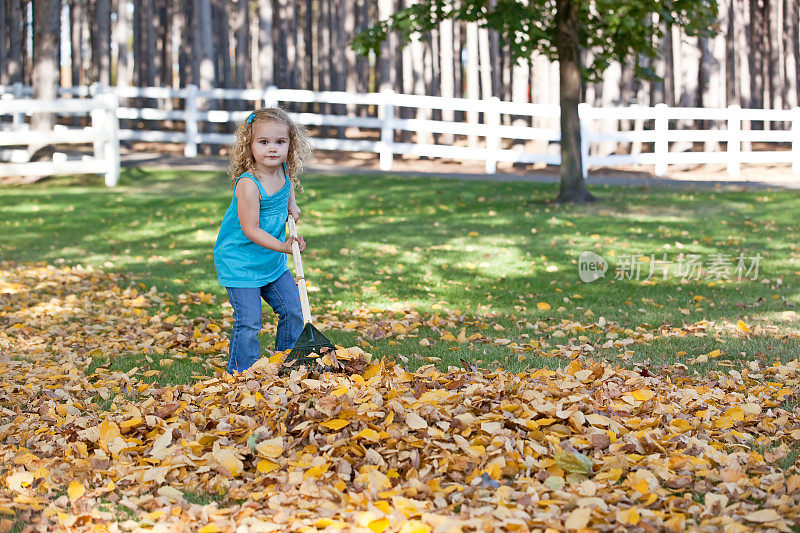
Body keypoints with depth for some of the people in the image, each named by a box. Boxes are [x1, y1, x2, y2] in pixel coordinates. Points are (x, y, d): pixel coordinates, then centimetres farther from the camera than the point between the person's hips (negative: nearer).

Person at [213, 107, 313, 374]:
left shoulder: (284, 171, -2)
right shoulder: (248, 184, -25)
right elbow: (251, 230, -26)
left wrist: (291, 204, 11)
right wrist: (282, 247, -33)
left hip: (273, 262, 8)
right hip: (239, 263, -8)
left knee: (294, 312, 8)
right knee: (249, 321, -10)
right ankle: (241, 374, 4)